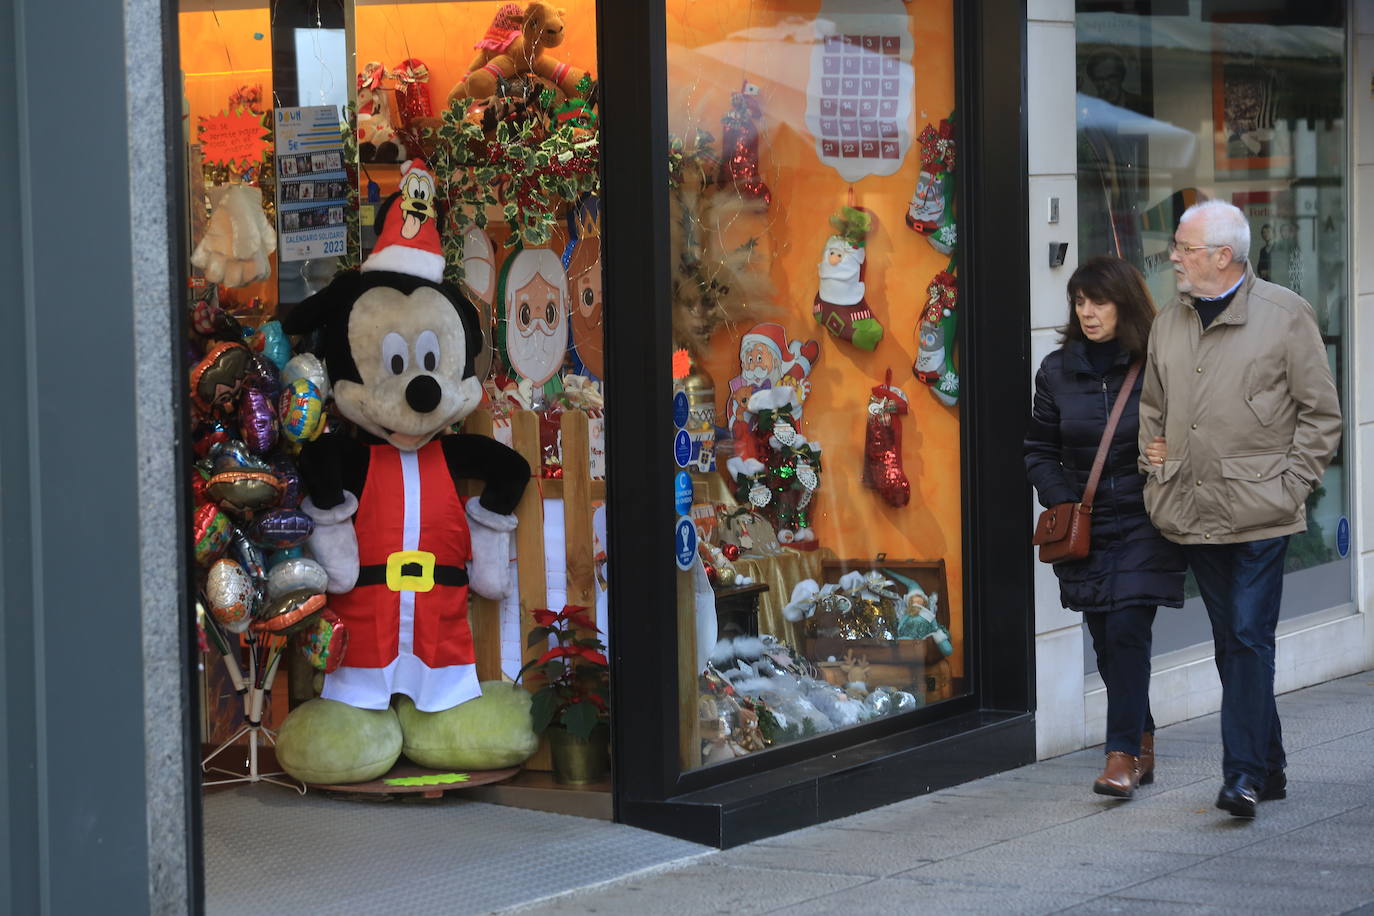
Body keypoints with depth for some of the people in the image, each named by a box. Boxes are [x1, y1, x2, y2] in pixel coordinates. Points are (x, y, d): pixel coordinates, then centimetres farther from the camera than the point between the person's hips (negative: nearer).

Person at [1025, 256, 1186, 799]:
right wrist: (1062, 501, -1)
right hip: (1084, 526, 4)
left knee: (1126, 631, -13)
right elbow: (1039, 451, 13)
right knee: (1106, 639, 8)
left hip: (1144, 524, -4)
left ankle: (1122, 755, -11)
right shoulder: (1057, 371, 6)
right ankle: (1141, 740, 26)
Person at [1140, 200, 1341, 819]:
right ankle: (1267, 767, 20)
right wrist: (1152, 463, 13)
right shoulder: (1169, 325, 13)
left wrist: (1290, 485, -6)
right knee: (1230, 643, 10)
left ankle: (1245, 773, -9)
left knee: (1250, 639, -10)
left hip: (1259, 513, -6)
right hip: (1194, 513, 6)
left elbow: (1320, 413, 0)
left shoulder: (1285, 315, -3)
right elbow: (1152, 407, 27)